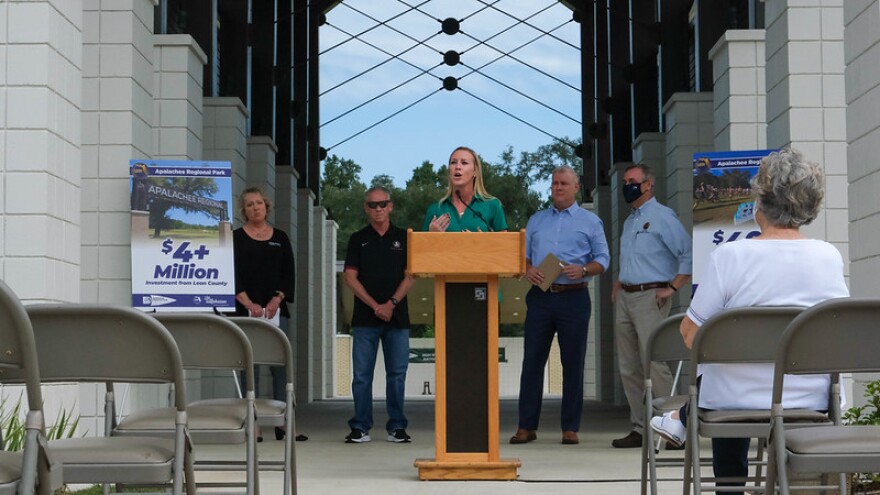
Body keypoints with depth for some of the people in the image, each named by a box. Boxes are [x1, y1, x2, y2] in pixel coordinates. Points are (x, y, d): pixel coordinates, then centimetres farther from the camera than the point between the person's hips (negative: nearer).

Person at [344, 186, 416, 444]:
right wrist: (375, 306, -9)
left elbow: (410, 276, 4)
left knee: (397, 373, 2)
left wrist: (392, 303, -9)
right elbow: (350, 277, 1)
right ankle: (360, 427, 6)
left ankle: (397, 427, 9)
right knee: (362, 373, 0)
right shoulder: (358, 239, 8)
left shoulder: (403, 238, 9)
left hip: (397, 316, 0)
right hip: (364, 317, 0)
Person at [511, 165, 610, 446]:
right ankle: (526, 426, 4)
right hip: (540, 296, 2)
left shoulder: (590, 222, 8)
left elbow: (603, 259, 3)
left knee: (573, 363, 1)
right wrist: (527, 269, -7)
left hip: (574, 297, -2)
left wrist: (583, 270, -16)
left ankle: (570, 428, 7)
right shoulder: (536, 220, 17)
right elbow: (522, 254, 15)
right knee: (532, 360, 0)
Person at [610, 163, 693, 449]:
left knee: (653, 362, -14)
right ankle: (639, 429, 13)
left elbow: (688, 254, -13)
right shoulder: (629, 221, 19)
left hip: (649, 297, -8)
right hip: (625, 297, 8)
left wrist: (672, 288, -14)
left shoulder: (663, 217, -6)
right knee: (629, 368, 8)